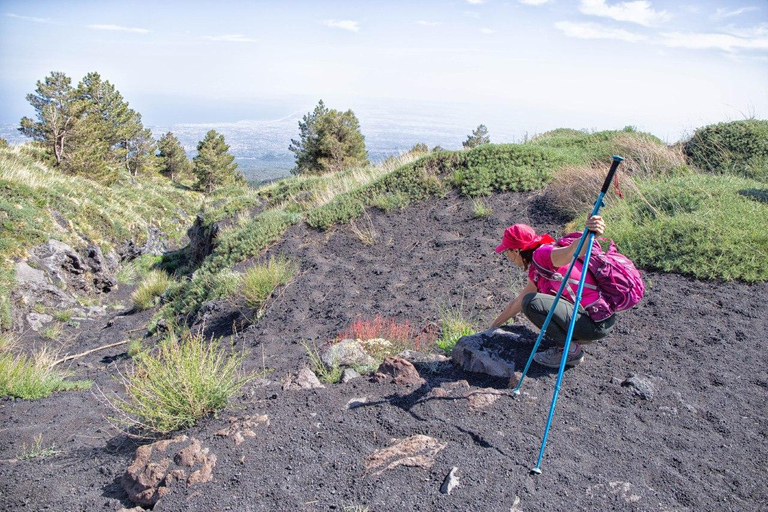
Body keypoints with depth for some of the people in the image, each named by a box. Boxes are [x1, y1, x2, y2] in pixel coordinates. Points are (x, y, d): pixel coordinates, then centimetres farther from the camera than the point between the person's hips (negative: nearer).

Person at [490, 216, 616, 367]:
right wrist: (493, 327, 35)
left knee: (531, 302, -21)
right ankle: (576, 338, 12)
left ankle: (571, 351, -6)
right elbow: (517, 303, 27)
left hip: (598, 323, -10)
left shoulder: (542, 254, -15)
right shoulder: (536, 271, 13)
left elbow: (574, 251, -37)